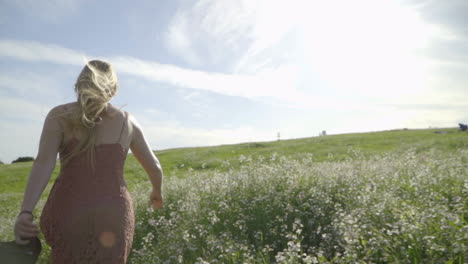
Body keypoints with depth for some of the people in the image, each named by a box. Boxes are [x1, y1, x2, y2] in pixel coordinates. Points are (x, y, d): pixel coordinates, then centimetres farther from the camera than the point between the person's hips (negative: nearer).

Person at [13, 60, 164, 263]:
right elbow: (154, 167, 15)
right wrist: (157, 192, 33)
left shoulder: (59, 114, 4)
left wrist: (25, 213, -21)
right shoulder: (128, 121, 9)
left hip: (68, 214, 0)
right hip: (112, 217, 0)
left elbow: (44, 162, -12)